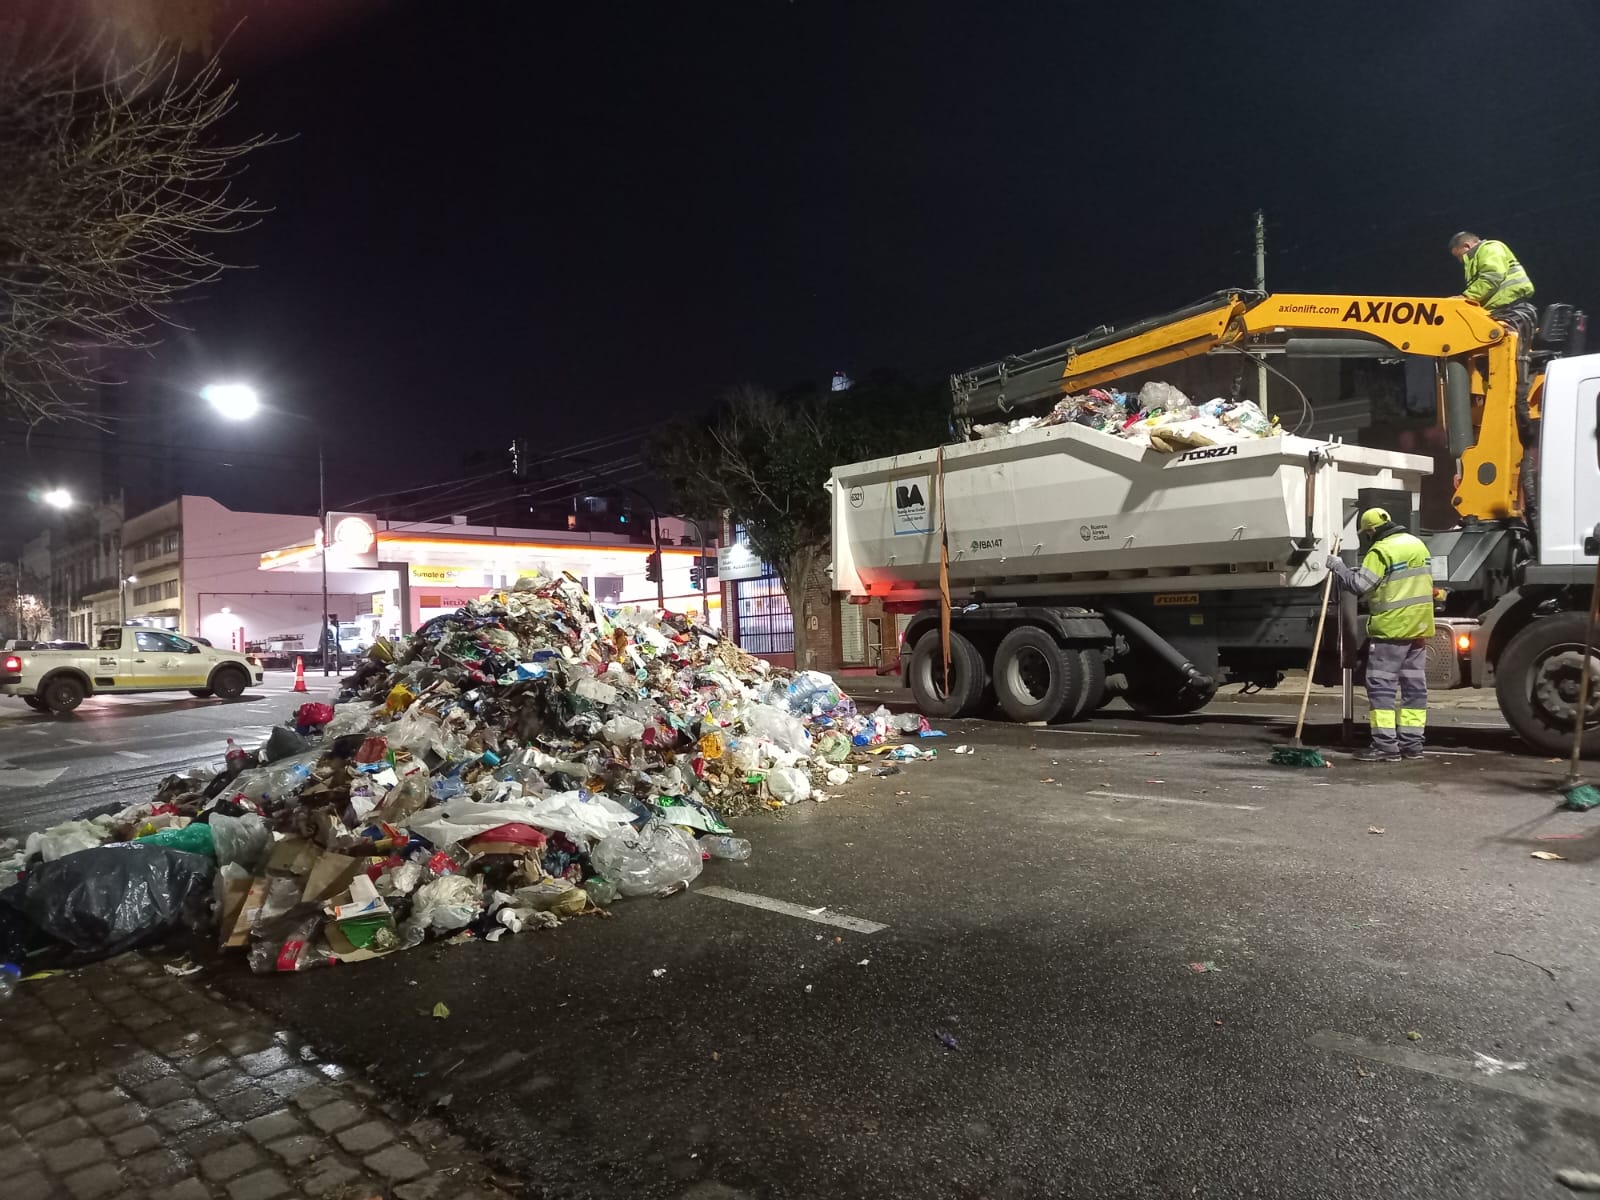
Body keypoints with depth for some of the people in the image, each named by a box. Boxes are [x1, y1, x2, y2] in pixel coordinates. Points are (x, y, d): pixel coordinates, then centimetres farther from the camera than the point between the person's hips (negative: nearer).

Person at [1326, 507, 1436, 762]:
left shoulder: (1381, 550, -13)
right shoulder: (1418, 544, 14)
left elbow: (1359, 585, -16)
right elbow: (1425, 581, 23)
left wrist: (1338, 567, -2)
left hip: (1391, 628, -8)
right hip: (1419, 627, 8)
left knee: (1381, 686, -5)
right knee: (1415, 686, 10)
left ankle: (1385, 745, -8)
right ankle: (1412, 743, 15)